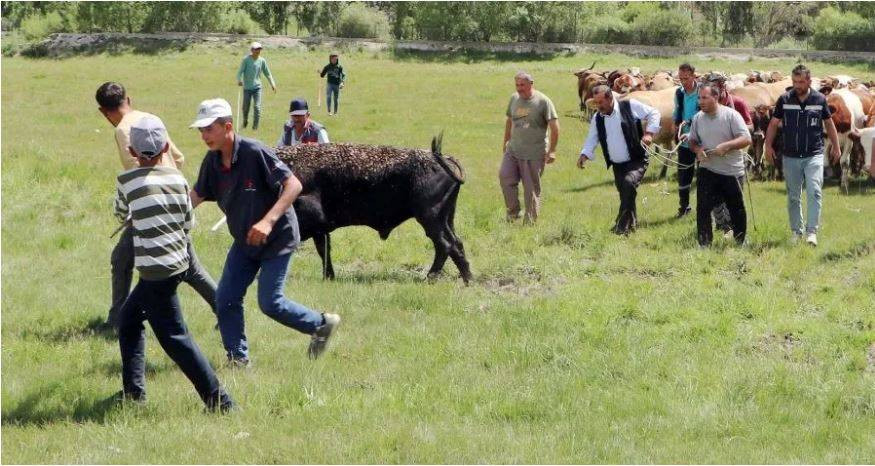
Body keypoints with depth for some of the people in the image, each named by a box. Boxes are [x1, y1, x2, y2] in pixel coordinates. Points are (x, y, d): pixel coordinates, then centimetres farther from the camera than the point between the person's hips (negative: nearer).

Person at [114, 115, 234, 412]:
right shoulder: (177, 178, 4)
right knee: (128, 318, 22)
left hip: (155, 270, -7)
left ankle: (219, 401, -8)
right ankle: (133, 389, 23)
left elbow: (122, 215, 10)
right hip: (178, 262, 7)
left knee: (174, 337, -4)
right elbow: (188, 223, 9)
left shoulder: (128, 181, -9)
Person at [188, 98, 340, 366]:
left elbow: (293, 185, -27)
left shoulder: (255, 153, -25)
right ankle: (238, 359, 14)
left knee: (269, 303, -7)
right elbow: (197, 196, 8)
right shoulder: (212, 161, -4)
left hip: (278, 238, -7)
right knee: (225, 299, 1)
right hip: (244, 242, 7)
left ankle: (321, 325, 16)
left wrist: (268, 221, -37)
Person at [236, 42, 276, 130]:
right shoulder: (246, 59, -7)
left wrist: (272, 83, -1)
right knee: (245, 107, 8)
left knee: (257, 107, -10)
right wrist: (239, 80, -30)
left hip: (257, 87, 1)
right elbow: (240, 71, -11)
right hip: (247, 88, -1)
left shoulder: (262, 60, 1)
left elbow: (267, 73, 9)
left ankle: (255, 126, -1)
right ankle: (245, 121, 37)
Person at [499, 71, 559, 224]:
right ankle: (513, 211, 10)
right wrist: (506, 141, 22)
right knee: (505, 177, -8)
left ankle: (530, 221, 10)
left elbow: (554, 127, -9)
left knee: (532, 188, 0)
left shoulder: (543, 101, -8)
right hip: (513, 150, 5)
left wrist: (552, 150, -12)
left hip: (534, 154, -5)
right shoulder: (514, 99, 8)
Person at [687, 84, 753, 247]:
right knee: (703, 208, -8)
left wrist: (726, 146, -28)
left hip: (732, 171, -3)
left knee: (737, 209, 9)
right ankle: (704, 244, -2)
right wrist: (697, 150, -9)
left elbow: (746, 139, -14)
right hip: (707, 170, 3)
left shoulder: (731, 115, -10)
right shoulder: (698, 118, 3)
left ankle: (741, 242, 26)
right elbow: (692, 141, 15)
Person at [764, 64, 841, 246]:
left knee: (814, 192, -15)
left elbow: (829, 123, 13)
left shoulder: (820, 100, 1)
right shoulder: (785, 99, 0)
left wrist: (835, 147, 17)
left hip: (814, 155, -2)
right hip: (791, 156, 2)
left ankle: (811, 232, -16)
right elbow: (773, 124, 8)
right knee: (793, 197, 9)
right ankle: (796, 231, 20)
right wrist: (768, 145, -1)